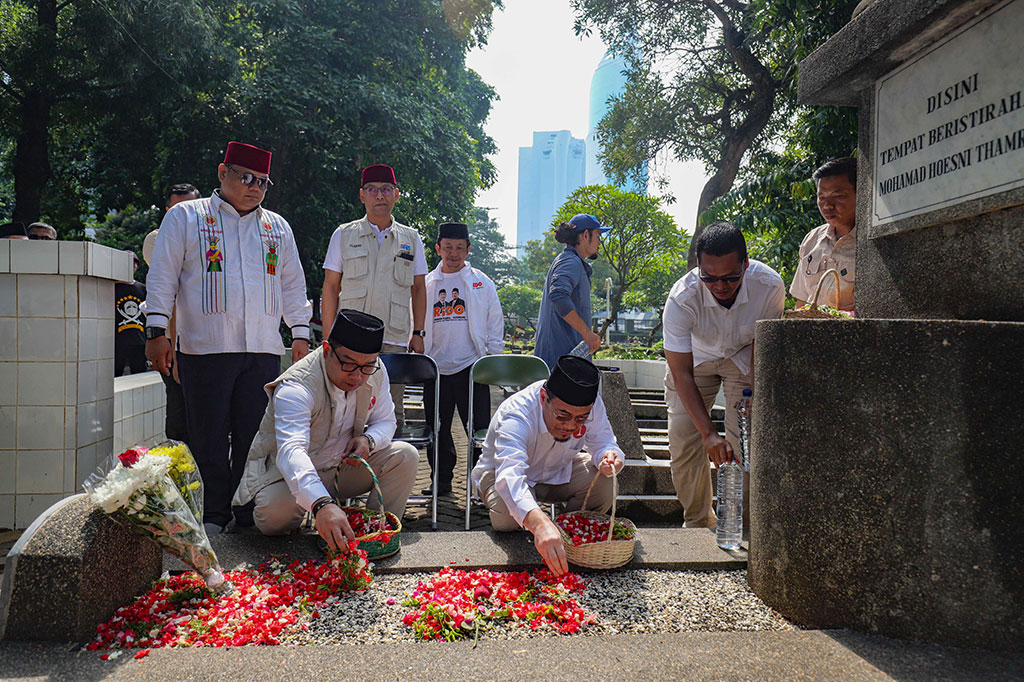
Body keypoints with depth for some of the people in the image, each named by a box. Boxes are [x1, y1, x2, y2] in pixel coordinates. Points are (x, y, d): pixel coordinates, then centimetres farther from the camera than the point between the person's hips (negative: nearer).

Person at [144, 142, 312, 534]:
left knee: (255, 438, 3)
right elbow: (162, 278, 5)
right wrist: (157, 331, -4)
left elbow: (293, 285, 20)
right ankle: (213, 516, 12)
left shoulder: (277, 227, 18)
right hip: (205, 347, -2)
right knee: (208, 438, 1)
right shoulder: (185, 217, 8)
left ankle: (251, 514, 13)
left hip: (263, 350, 3)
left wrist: (300, 334, 12)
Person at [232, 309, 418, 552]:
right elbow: (290, 452, -49)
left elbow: (385, 420, 4)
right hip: (287, 473, -5)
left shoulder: (376, 371, -12)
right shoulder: (295, 387, -33)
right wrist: (321, 504, -66)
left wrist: (369, 439, -23)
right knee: (275, 513, -36)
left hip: (343, 467, 5)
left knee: (405, 456, -16)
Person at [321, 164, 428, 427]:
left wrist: (418, 333, 7)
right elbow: (331, 286, 8)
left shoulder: (411, 239, 13)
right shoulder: (344, 235, 10)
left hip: (396, 340, 1)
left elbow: (418, 289, 15)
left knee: (393, 412, 1)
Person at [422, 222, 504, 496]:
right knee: (438, 430, 9)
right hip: (436, 368, 3)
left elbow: (495, 322, 8)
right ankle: (442, 480, 23)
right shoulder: (427, 284, 12)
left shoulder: (482, 283, 5)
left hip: (471, 366, -3)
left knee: (479, 428, -3)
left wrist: (495, 359, 1)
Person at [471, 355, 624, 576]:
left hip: (558, 472, 4)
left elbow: (603, 443, -13)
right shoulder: (515, 416, -42)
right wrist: (540, 523, -75)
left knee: (603, 483, -25)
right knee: (508, 516, -36)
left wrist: (609, 457, -41)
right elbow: (509, 476, -57)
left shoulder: (591, 405, -26)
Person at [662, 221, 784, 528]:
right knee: (683, 442, -6)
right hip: (695, 360, 0)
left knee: (744, 442, -12)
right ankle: (698, 524, 12)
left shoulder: (769, 285, -31)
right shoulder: (682, 298, -34)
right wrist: (708, 432, -36)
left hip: (744, 358, 0)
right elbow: (682, 372, -30)